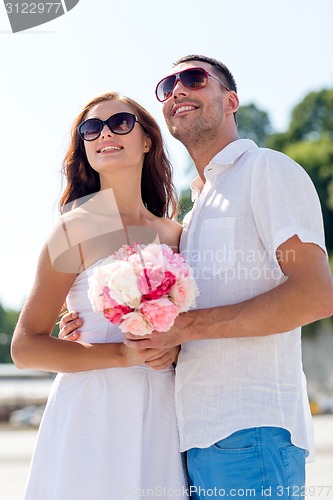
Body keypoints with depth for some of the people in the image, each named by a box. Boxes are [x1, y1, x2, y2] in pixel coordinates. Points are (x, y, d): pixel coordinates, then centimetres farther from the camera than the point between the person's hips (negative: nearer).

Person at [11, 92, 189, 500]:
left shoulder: (175, 235, 9)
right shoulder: (77, 229, -4)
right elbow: (25, 347, -7)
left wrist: (177, 347, -2)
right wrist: (124, 354, -16)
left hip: (161, 416, 4)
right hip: (92, 415, -4)